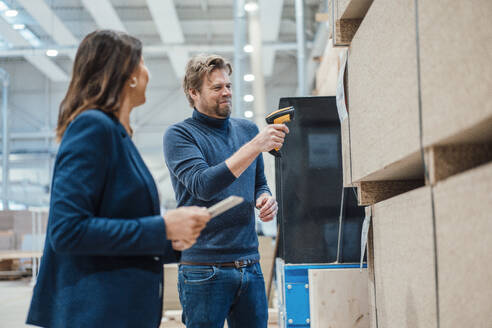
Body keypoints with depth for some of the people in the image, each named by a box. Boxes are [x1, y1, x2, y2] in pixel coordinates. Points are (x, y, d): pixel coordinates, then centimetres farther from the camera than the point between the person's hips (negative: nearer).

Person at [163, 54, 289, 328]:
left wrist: (265, 199, -1)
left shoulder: (247, 129, 13)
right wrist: (254, 147, -23)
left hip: (250, 264, 5)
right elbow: (203, 185, -19)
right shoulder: (179, 135, -4)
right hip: (204, 270, -5)